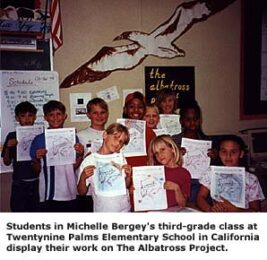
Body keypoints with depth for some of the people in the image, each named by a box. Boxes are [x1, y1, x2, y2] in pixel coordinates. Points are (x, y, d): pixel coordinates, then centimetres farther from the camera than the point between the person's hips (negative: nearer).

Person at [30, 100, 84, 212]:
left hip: (71, 194, 2)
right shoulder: (39, 140, -3)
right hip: (49, 195, -2)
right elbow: (37, 170, 3)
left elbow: (74, 166, 5)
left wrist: (80, 155, -12)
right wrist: (37, 159, -16)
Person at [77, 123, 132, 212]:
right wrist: (83, 177, -22)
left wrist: (128, 176, -13)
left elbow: (127, 185, 5)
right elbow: (82, 192, -5)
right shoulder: (89, 161, -10)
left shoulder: (120, 157, -2)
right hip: (102, 210, -2)